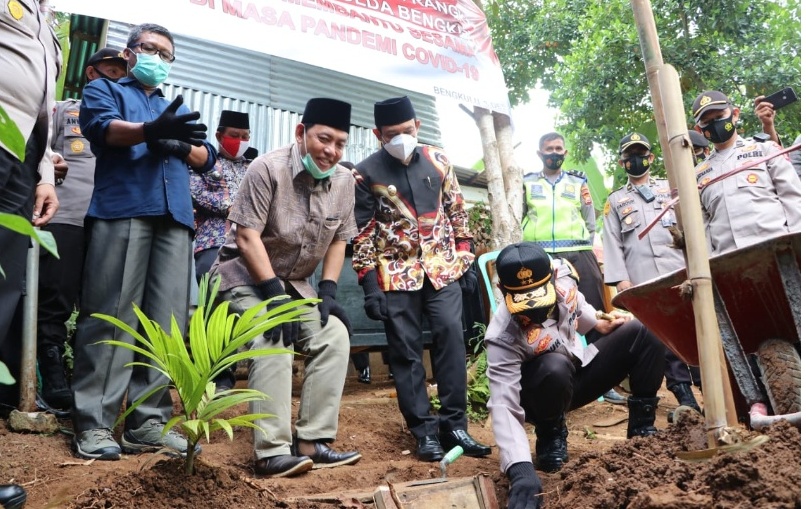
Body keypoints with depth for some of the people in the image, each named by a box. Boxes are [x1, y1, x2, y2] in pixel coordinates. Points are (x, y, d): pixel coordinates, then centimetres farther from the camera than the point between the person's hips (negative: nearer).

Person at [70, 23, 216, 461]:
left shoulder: (179, 110, 32)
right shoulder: (105, 89, 19)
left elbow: (207, 156, 18)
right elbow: (100, 127, -4)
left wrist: (178, 145, -5)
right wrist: (150, 131, -25)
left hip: (175, 217, 4)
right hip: (121, 210, -4)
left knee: (167, 322, -3)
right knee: (111, 316, -9)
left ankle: (149, 421, 1)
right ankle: (93, 424, -4)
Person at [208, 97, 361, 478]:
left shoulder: (344, 181, -3)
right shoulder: (268, 168, -19)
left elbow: (338, 241, 6)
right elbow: (247, 237, -22)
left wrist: (328, 291, -6)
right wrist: (274, 294, -26)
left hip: (297, 283, 6)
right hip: (246, 276, -5)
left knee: (335, 335, -13)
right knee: (273, 339, -27)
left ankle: (312, 442, -9)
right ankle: (272, 451, -24)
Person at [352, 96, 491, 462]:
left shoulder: (438, 160, 6)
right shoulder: (366, 174, -3)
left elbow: (457, 214, 11)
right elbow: (362, 233, -3)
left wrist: (466, 261, 7)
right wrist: (369, 285, -8)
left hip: (443, 267, 2)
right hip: (396, 274, -2)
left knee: (451, 337, -5)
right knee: (406, 352, 1)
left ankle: (454, 424, 6)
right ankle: (424, 431, 12)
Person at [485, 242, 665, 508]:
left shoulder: (562, 275, -21)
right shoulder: (504, 337, -36)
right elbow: (504, 407, -44)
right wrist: (521, 471, -55)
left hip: (578, 371, 6)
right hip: (540, 394, -5)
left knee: (643, 333, -8)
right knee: (555, 367, -39)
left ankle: (642, 427, 2)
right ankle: (551, 437, -9)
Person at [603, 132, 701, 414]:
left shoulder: (671, 187, 19)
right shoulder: (615, 200, 17)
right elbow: (612, 242, 7)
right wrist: (621, 278, -5)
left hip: (680, 271, 1)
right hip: (643, 280, 0)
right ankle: (684, 395, 4)